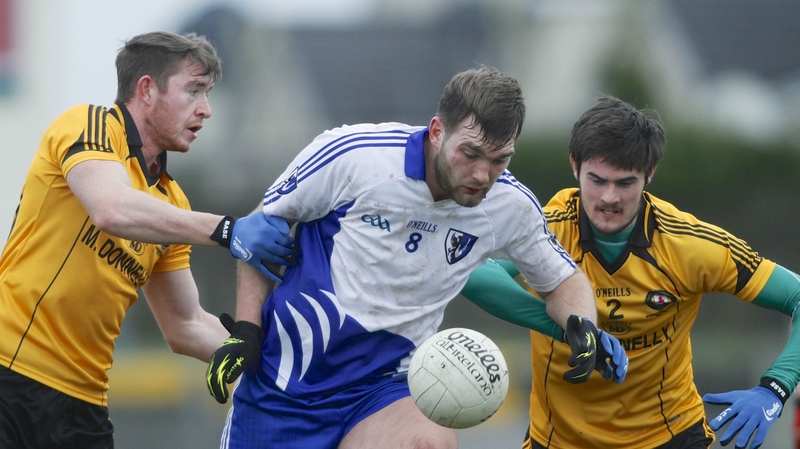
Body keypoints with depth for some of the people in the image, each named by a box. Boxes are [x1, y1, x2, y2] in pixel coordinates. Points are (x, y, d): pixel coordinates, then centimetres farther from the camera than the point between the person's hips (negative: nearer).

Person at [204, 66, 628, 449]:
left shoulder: (510, 206, -6)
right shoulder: (351, 154, -15)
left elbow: (561, 278, 12)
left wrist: (583, 327, -10)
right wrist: (246, 330, -5)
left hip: (383, 386, 1)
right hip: (283, 378, -1)